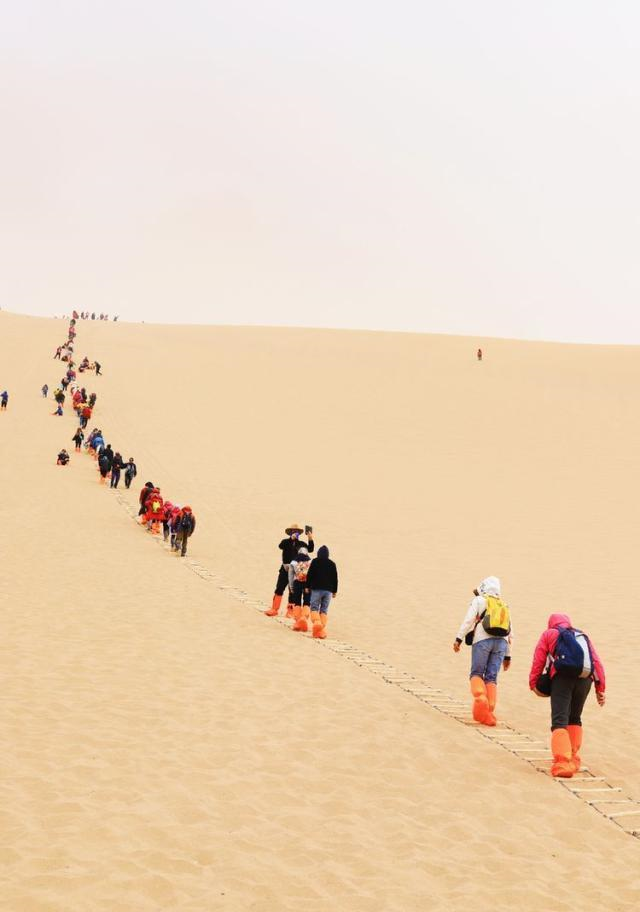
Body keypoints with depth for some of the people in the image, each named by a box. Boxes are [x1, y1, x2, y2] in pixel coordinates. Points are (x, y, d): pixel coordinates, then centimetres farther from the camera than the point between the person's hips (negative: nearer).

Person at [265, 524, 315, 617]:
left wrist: (310, 539, -17)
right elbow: (281, 546, -18)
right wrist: (291, 538, -26)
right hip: (285, 570, -1)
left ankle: (290, 611, 10)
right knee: (279, 589, -3)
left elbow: (310, 550, -5)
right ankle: (274, 609, 1)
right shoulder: (286, 542, 4)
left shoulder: (302, 544, 9)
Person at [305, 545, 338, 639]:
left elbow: (309, 575, -3)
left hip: (316, 589, -3)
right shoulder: (332, 564, 9)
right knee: (324, 610, 5)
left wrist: (307, 586, 4)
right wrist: (335, 591, 17)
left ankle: (316, 621, -26)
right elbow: (335, 578, 11)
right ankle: (323, 629, -3)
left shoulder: (315, 562, 0)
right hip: (328, 590, 3)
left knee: (314, 608, 1)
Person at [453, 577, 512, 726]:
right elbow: (509, 633, 27)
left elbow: (469, 620, -3)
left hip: (483, 640, -4)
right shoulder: (504, 606, 28)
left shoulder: (479, 600, 12)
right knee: (491, 678, 3)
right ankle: (489, 712, -8)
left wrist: (458, 638, -5)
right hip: (501, 642, 4)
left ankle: (480, 699, -23)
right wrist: (507, 656, 30)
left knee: (476, 674, 3)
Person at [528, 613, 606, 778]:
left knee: (560, 721, -8)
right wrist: (600, 688, 19)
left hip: (562, 677, -4)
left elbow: (538, 660, 9)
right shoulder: (583, 636, 30)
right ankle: (573, 759, 21)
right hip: (585, 678, 4)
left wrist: (533, 683, 12)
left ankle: (563, 763, -23)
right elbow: (597, 662, 20)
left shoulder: (548, 634, 21)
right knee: (574, 719, 23)